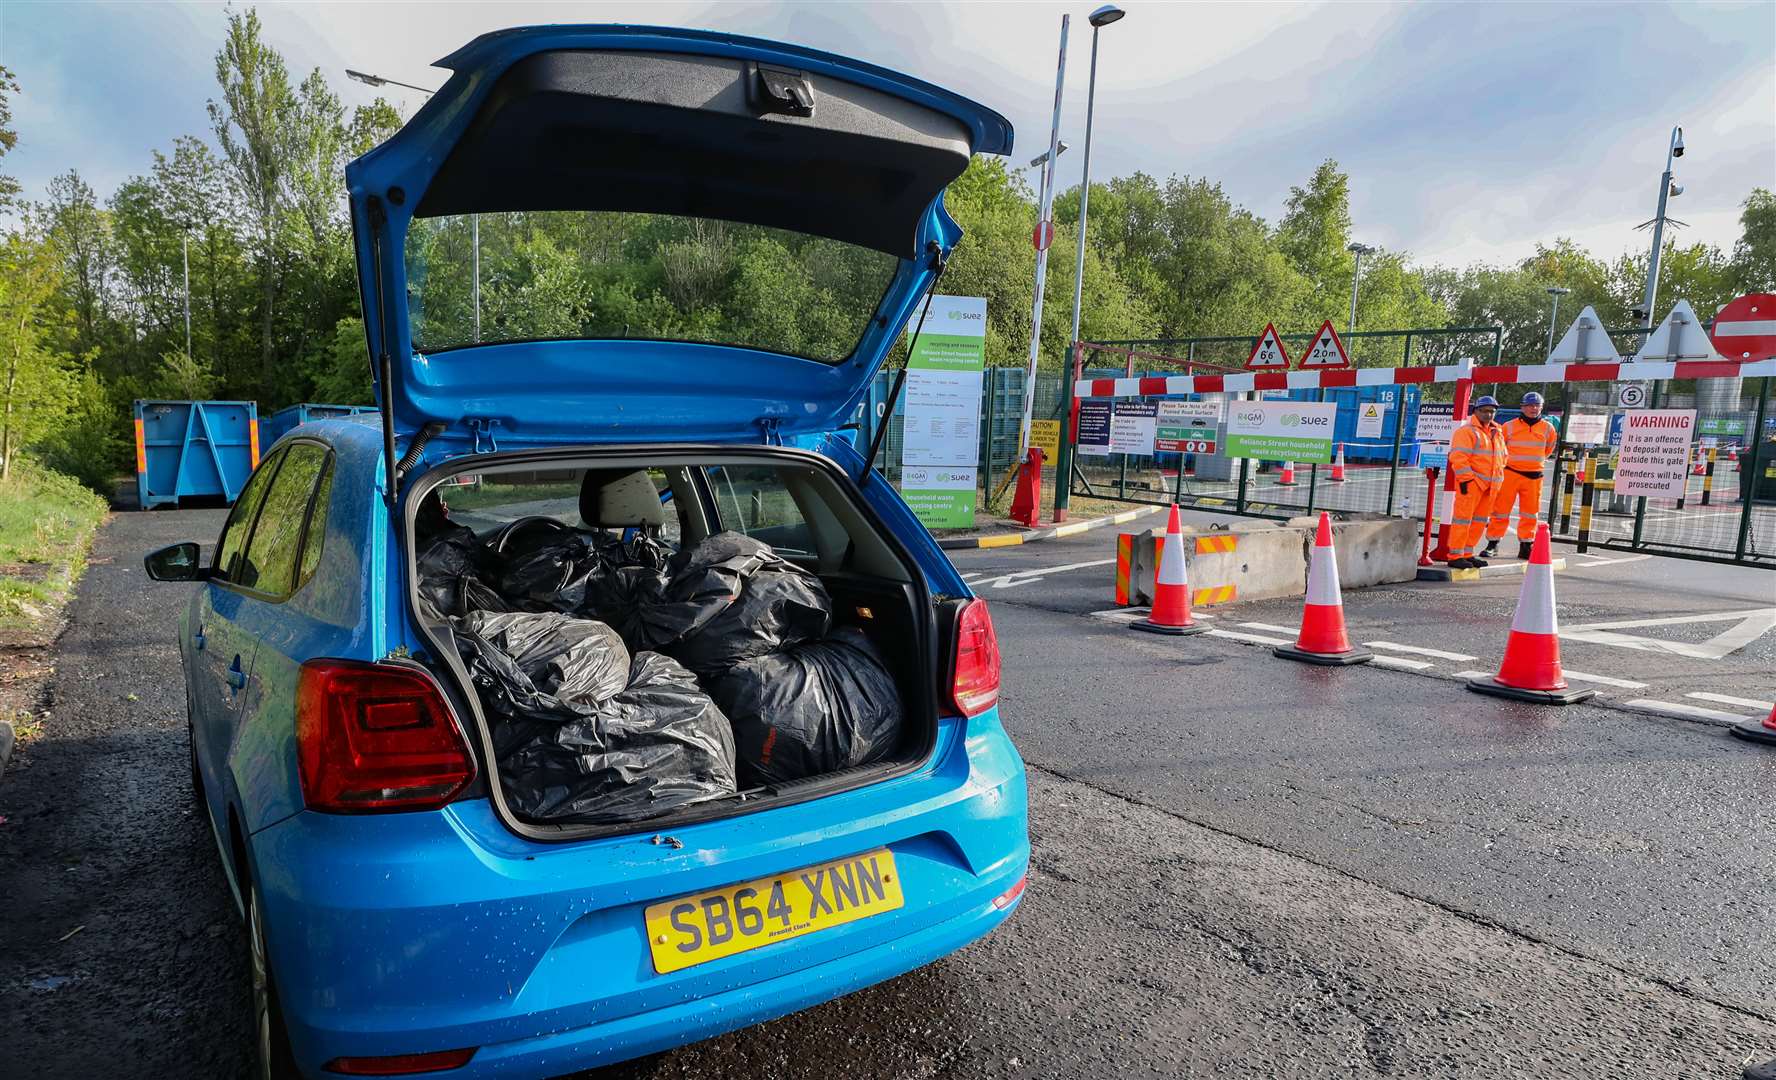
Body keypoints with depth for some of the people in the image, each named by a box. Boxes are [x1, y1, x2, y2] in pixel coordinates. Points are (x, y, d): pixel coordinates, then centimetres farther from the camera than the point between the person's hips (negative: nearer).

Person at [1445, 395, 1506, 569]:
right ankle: (1455, 556, -6)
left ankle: (1467, 554, 18)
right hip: (1471, 482, -8)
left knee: (1480, 521, 10)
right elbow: (1458, 457, -17)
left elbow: (1502, 456, 28)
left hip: (1489, 484, 8)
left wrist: (1497, 478, 19)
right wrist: (1465, 479, -19)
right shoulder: (1466, 431, -9)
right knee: (1463, 518, -8)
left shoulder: (1497, 433, 18)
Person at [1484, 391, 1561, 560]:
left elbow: (1549, 447, 23)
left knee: (1530, 513, 7)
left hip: (1534, 476, 3)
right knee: (1500, 510, -1)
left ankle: (1526, 546, 16)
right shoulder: (1509, 427, -4)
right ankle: (1493, 544, 6)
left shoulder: (1547, 428, 4)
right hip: (1510, 474, -3)